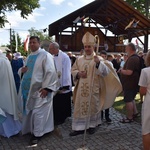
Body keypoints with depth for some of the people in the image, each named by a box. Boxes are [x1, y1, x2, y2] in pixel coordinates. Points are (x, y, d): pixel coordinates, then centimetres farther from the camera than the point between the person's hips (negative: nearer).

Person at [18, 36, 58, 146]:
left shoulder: (45, 55, -10)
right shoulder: (29, 57, 14)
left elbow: (50, 72, -17)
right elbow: (26, 70, 23)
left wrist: (46, 87, -23)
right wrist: (22, 70, -2)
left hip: (39, 89, -7)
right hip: (28, 89, 8)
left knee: (37, 112, -2)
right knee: (29, 110, 14)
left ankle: (37, 134, 10)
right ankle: (30, 130, 30)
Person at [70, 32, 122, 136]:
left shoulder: (98, 59, -4)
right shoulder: (79, 59, 7)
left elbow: (105, 72, -16)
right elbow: (73, 70, 11)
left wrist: (98, 63, -33)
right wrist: (78, 74, -11)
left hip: (93, 89, -3)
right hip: (81, 89, 3)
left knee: (93, 106, 9)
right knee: (80, 107, 5)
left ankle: (92, 125, 26)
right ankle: (79, 127, 14)